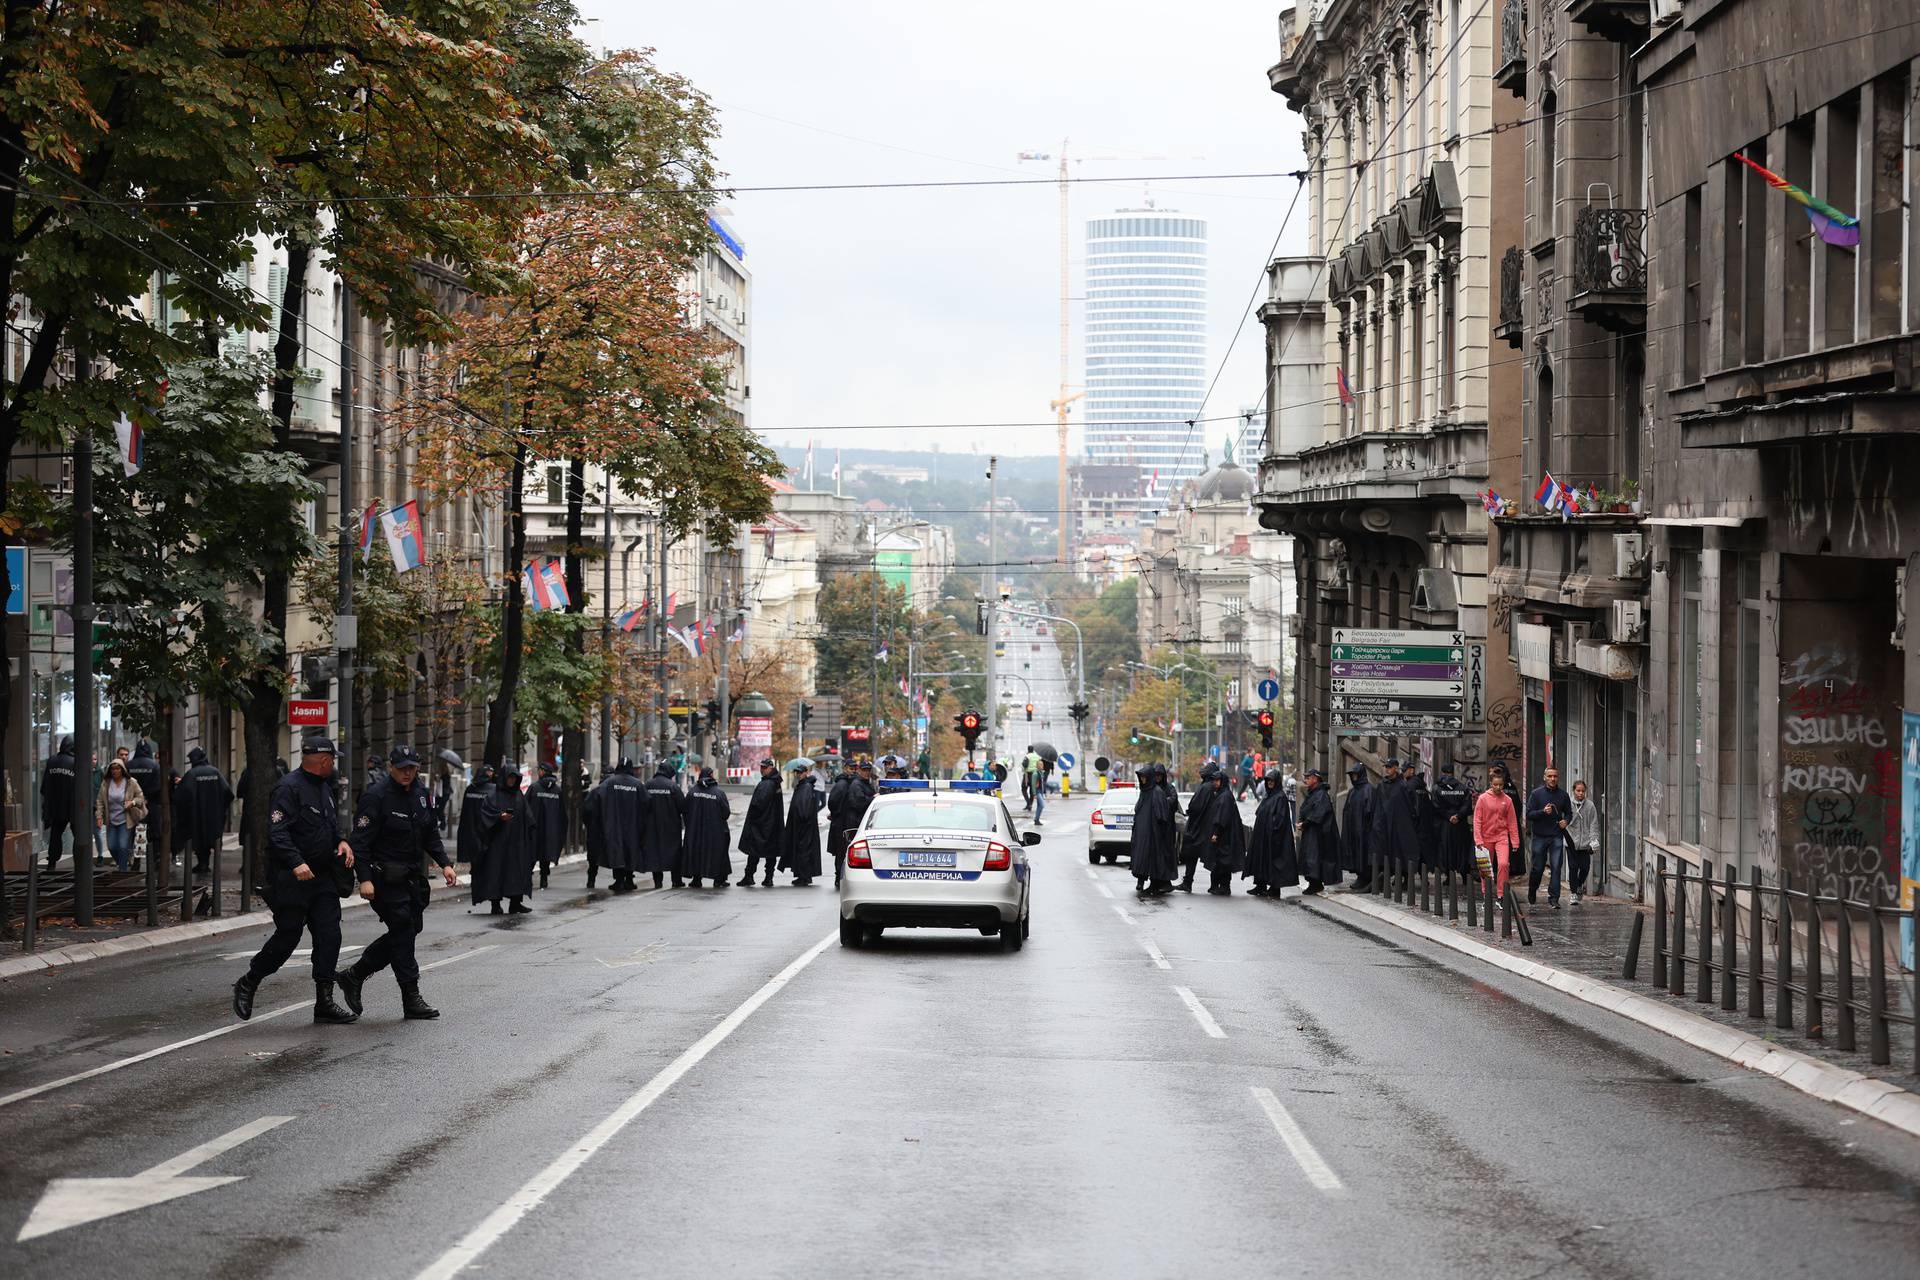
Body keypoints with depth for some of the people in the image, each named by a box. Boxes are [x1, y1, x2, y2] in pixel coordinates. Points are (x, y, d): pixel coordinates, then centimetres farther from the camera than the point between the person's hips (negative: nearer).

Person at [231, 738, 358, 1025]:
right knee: (287, 937, -2)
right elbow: (277, 831, -22)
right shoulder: (289, 787, -14)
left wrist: (341, 842, 5)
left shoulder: (326, 790, 15)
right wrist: (296, 863, -33)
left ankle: (324, 1003, 6)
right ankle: (247, 985, 19)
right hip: (291, 880, -8)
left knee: (329, 936, 2)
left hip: (323, 878, 8)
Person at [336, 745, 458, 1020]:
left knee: (410, 929, 10)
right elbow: (361, 840, -16)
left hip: (412, 876, 8)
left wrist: (445, 863, 7)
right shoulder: (376, 796, -13)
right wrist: (365, 879, -23)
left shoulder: (421, 794, 10)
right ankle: (411, 999, 1)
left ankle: (354, 975, 22)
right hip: (386, 878, -8)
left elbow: (430, 835, 20)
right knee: (403, 932, -7)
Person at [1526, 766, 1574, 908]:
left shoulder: (1563, 795, 6)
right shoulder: (1537, 793, -1)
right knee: (1537, 868, 6)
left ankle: (1554, 898, -6)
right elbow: (1529, 814, -4)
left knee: (1556, 867, -8)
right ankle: (1532, 891, 32)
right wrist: (1543, 811, -20)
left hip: (1557, 837, 1)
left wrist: (1565, 821, -3)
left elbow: (1569, 813, 19)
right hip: (1540, 836, -1)